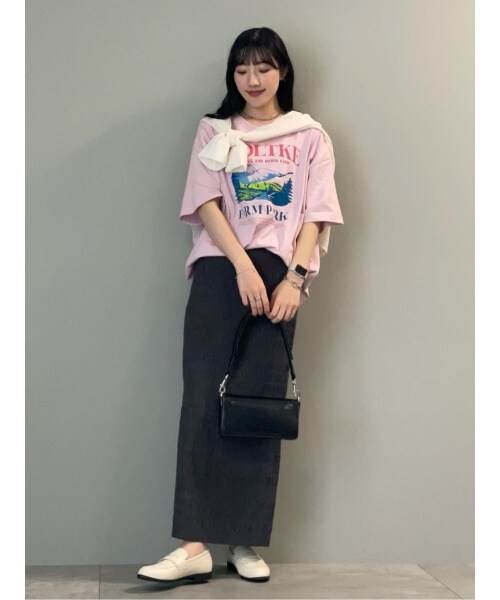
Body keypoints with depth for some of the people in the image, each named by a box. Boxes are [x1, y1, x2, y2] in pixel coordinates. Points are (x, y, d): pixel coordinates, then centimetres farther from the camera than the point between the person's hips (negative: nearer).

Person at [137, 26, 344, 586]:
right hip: (219, 270, 0)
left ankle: (245, 544, 6)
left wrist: (294, 278, -10)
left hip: (279, 275, 0)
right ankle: (195, 544, -9)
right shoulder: (214, 131, 14)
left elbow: (316, 215, 5)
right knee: (203, 400, -8)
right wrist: (244, 267, -12)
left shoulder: (310, 137, 13)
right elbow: (206, 204, 1)